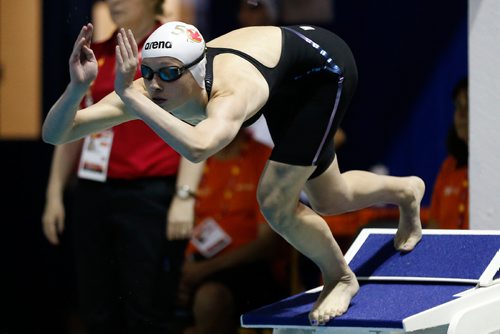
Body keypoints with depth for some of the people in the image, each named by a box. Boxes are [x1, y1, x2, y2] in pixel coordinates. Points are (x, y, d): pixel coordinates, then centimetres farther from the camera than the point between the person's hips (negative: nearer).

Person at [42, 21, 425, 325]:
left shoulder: (229, 93, -47)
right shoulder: (148, 92, -29)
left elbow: (198, 147, -70)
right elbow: (55, 133, -32)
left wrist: (130, 97, -66)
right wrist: (77, 87, -51)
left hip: (322, 67, -7)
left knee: (275, 203, -16)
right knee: (329, 201, 20)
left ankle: (341, 278, 13)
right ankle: (406, 190, 53)